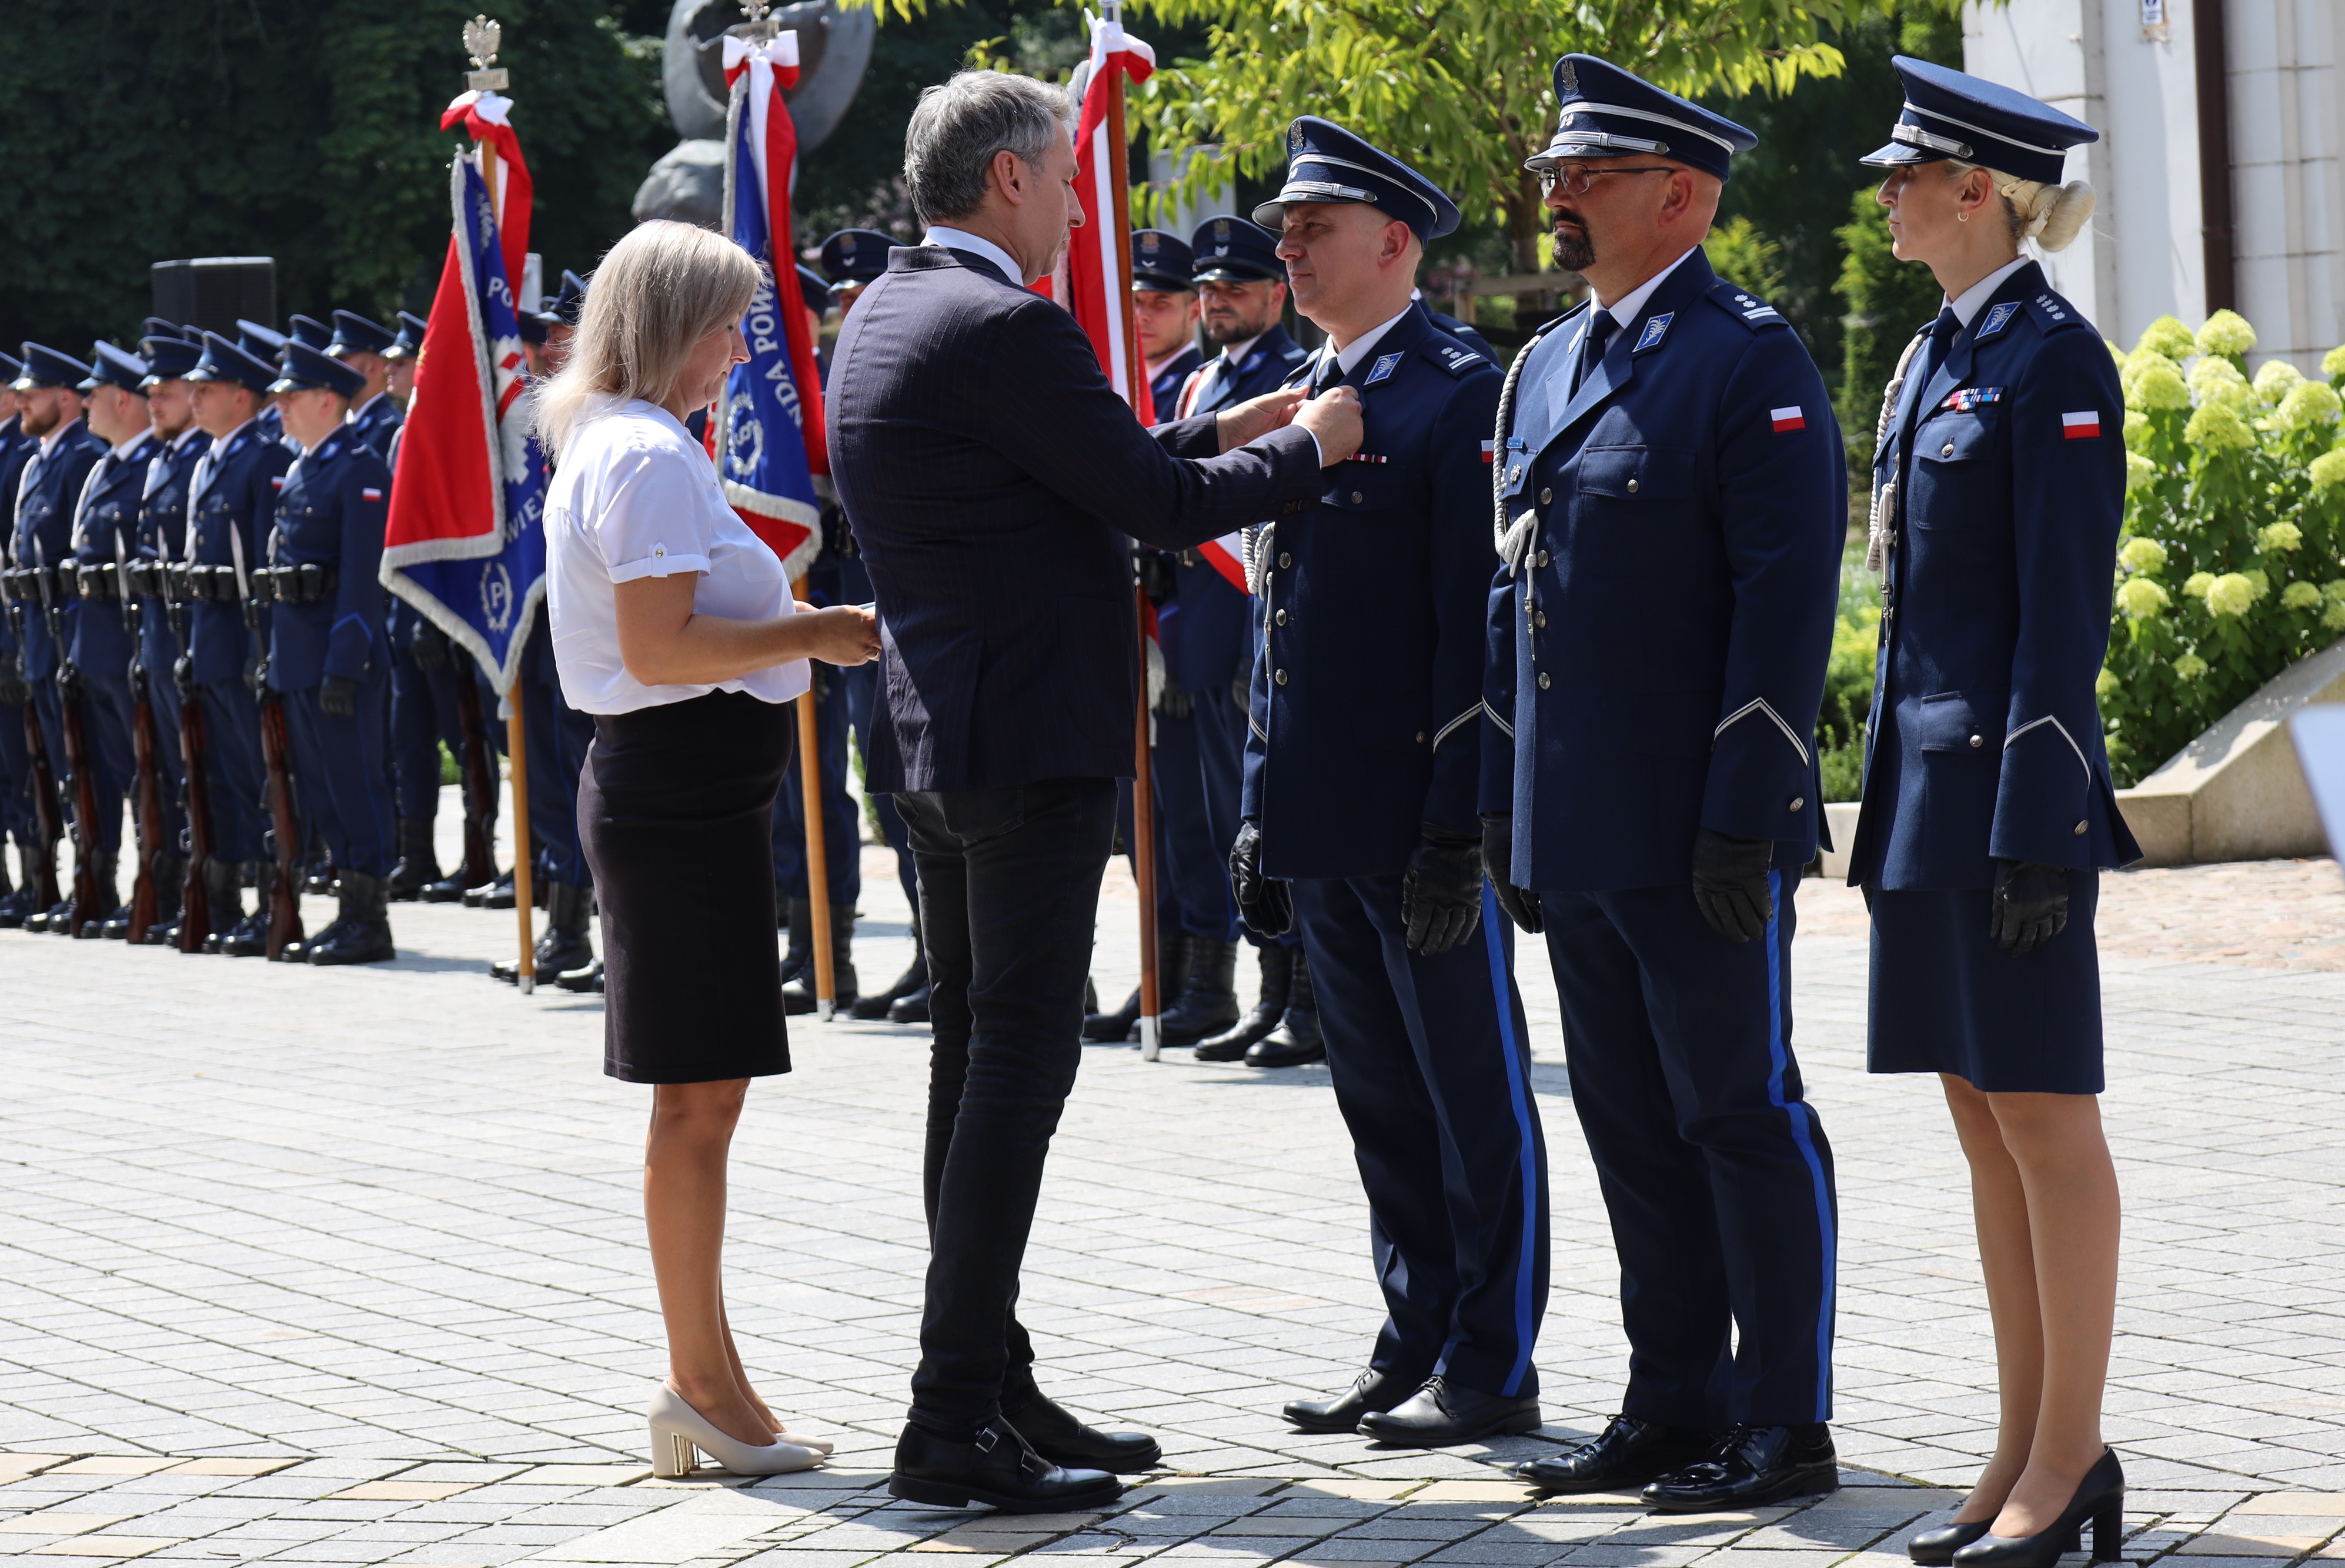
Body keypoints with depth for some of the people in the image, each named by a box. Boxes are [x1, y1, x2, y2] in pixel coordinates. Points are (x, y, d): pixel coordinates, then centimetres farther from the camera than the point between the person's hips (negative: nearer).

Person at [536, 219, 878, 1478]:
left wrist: (795, 630, 17)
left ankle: (705, 1384, 17)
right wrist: (815, 632, -17)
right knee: (701, 1090, -5)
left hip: (669, 786, 11)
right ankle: (702, 1383, 0)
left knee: (700, 1090, 12)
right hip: (686, 791, -11)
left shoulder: (608, 447, 18)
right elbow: (660, 647, -22)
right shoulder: (652, 456, -15)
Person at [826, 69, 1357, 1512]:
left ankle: (996, 1385, 19)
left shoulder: (888, 318, 14)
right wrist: (1306, 446, 2)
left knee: (978, 1058, 13)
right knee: (1020, 1065, -8)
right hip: (1031, 742, -10)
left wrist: (1217, 432, 22)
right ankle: (956, 1420, -9)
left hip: (939, 739, 10)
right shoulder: (1004, 327, -17)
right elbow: (1155, 505, -13)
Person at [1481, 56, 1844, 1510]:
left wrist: (1743, 818, -19)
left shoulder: (1752, 358, -9)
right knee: (1632, 1124, 12)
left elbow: (1789, 596, -15)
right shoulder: (1546, 367, 16)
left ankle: (1787, 1427, 6)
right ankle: (1676, 1408, 21)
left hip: (1700, 830, -8)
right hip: (1577, 832, 8)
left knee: (1743, 1115, -1)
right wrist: (1505, 804, 16)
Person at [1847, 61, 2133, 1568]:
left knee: (2045, 1114, -4)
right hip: (1929, 768, 9)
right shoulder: (1936, 354, 15)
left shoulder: (2053, 357, -11)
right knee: (1983, 1117, 11)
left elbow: (2067, 607, -16)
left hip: (2011, 780, -9)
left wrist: (2035, 831, -19)